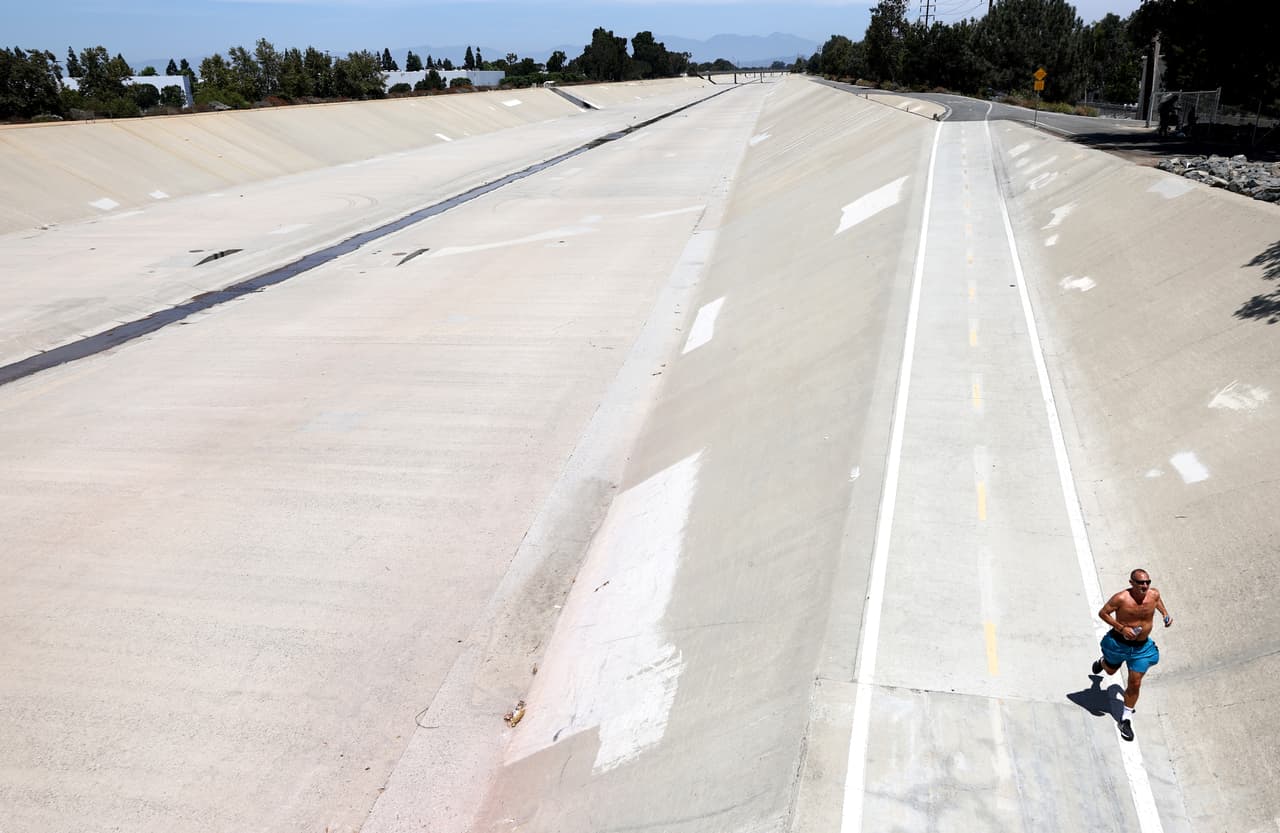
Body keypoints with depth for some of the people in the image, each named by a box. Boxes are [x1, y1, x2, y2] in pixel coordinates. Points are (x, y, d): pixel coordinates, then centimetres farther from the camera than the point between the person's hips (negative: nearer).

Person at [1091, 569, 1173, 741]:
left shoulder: (1154, 594, -12)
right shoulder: (1121, 598, -26)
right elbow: (1102, 613, -17)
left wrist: (1165, 613, 1)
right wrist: (1121, 628, -25)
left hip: (1142, 647, 2)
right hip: (1119, 643, -2)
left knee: (1135, 683, 3)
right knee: (1111, 670, 25)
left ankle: (1126, 718, 19)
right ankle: (1102, 661, 63)